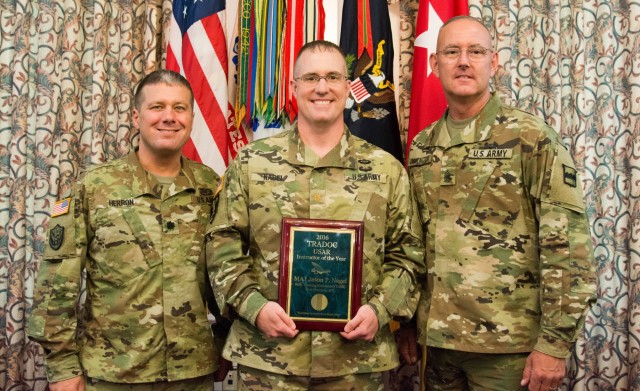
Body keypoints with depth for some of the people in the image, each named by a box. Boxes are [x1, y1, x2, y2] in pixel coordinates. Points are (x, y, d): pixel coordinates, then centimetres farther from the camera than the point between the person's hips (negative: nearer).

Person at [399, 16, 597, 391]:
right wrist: (404, 320, 11)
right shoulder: (421, 147, 8)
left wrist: (555, 343, -14)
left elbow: (569, 245, -12)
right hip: (435, 337, 5)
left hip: (507, 342, -4)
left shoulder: (533, 138, -8)